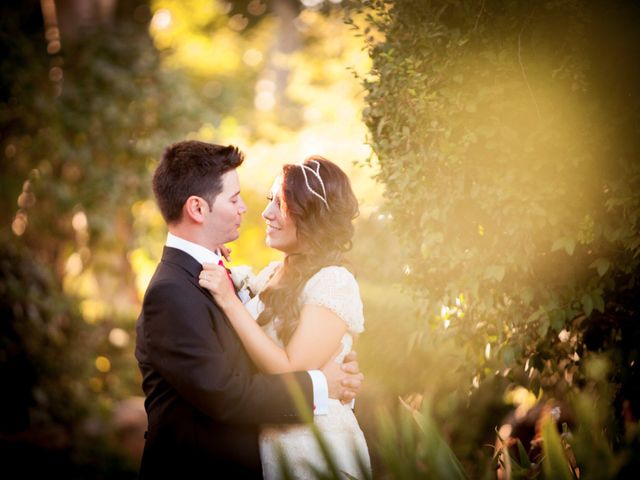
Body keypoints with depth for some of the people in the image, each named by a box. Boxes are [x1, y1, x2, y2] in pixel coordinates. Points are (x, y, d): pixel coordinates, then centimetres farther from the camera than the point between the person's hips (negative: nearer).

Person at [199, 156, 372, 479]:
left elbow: (290, 372, -24)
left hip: (315, 448, -7)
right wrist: (224, 280, -4)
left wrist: (230, 301, -24)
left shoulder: (333, 282, -18)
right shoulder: (272, 274, 5)